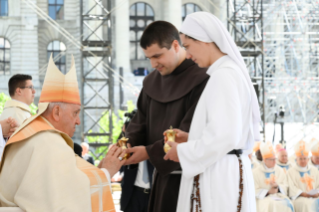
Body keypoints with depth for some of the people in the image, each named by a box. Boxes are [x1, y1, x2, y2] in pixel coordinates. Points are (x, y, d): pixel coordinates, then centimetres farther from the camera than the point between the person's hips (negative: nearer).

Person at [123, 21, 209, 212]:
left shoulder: (200, 79, -14)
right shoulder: (152, 82, 11)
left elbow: (190, 132, -19)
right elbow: (141, 121, 12)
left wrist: (149, 152, -18)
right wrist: (128, 144, -9)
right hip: (163, 174, 7)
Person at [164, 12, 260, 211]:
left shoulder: (223, 76, -14)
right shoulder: (234, 71, 14)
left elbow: (224, 137, -20)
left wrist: (184, 152, -8)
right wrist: (190, 139, 17)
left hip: (220, 176, -9)